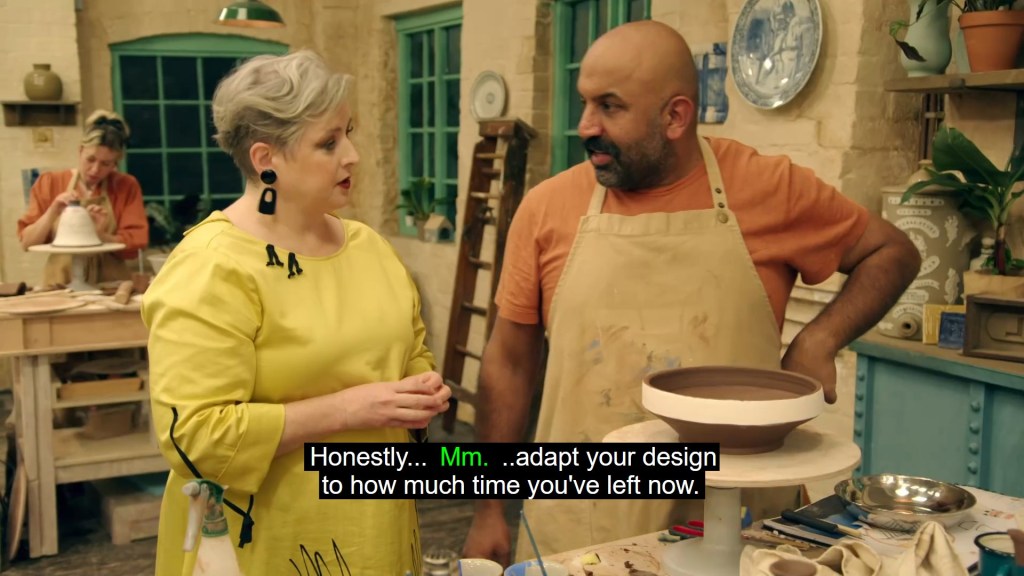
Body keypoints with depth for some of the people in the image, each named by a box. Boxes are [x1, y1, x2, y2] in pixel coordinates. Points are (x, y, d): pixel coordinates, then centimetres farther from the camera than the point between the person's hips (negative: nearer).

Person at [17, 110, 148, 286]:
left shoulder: (127, 186, 4)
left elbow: (134, 244, -2)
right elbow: (27, 242, 4)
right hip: (60, 283, 3)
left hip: (111, 283, -3)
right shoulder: (50, 183, 7)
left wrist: (101, 235, -17)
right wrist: (53, 212, -9)